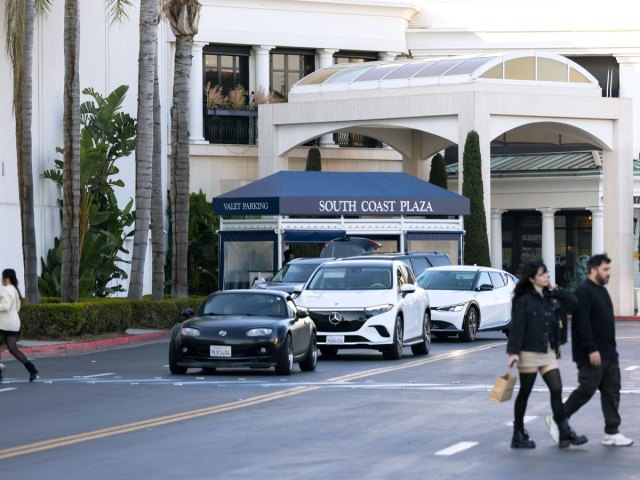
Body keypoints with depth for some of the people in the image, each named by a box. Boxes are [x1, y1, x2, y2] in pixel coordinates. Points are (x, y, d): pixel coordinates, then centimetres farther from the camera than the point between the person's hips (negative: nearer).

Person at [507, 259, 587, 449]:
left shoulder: (549, 297, 10)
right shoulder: (524, 300, -9)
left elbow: (572, 302, 7)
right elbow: (517, 327, -13)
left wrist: (554, 289, 2)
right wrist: (513, 352, -19)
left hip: (548, 352, 6)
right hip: (529, 353, -6)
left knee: (556, 390, -1)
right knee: (525, 393, 3)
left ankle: (565, 433, -2)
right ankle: (518, 435, 12)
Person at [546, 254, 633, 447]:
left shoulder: (601, 290, 16)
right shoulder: (584, 292, -15)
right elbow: (582, 323, -21)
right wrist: (591, 350, -24)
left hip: (608, 353, 9)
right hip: (591, 355, -9)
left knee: (611, 391, 6)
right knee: (587, 390, -5)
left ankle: (612, 432, 7)